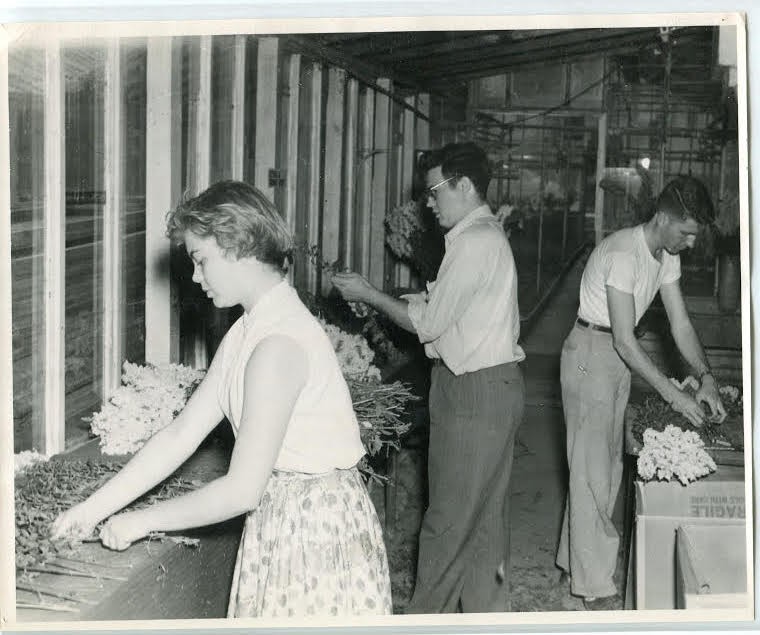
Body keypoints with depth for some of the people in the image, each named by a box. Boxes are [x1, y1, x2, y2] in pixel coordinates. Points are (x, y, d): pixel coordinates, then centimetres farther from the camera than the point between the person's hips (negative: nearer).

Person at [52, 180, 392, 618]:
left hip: (317, 529, -8)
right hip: (282, 522, 8)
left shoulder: (278, 344, -24)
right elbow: (182, 435, 7)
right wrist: (95, 508, 4)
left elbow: (242, 490, -23)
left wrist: (140, 522, -11)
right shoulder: (249, 331, 7)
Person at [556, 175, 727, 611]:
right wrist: (673, 394, -26)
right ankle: (595, 586, 2)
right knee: (592, 467, -5)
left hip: (619, 358, 9)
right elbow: (625, 341, -26)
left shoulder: (667, 256, 3)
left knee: (607, 464, 14)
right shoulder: (623, 255, -25)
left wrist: (707, 377, -8)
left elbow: (681, 323, 5)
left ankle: (575, 562, 26)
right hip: (590, 354, -9)